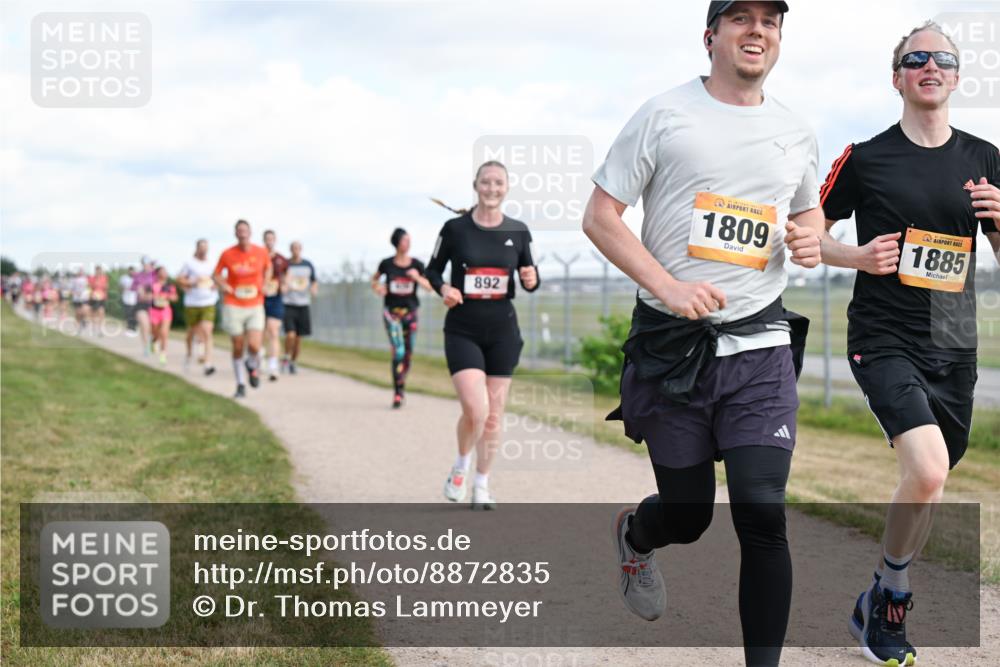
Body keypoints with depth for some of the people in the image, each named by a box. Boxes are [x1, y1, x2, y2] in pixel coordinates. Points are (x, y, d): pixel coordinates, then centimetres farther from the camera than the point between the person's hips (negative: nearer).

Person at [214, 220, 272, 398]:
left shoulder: (261, 252, -2)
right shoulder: (227, 254, -5)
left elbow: (268, 268, 20)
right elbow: (216, 274, 10)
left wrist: (264, 285, 6)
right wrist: (224, 286, -8)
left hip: (255, 306, 0)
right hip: (233, 307, 0)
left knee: (254, 346, -14)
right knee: (238, 348, 3)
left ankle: (252, 365, 22)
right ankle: (240, 385, 19)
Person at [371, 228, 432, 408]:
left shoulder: (416, 265, -1)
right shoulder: (387, 264, -3)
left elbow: (430, 287, 1)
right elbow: (375, 278, 16)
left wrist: (418, 278, -16)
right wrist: (376, 286, -5)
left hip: (410, 312, 2)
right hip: (391, 312, -2)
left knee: (408, 354, 9)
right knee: (398, 351, -17)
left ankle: (401, 384, 33)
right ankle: (397, 393, -13)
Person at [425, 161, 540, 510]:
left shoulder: (518, 231, 3)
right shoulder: (455, 228, -4)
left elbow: (529, 278, 12)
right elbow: (432, 269, 7)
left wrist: (532, 280, -11)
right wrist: (444, 288, -13)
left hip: (502, 330, 3)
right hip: (463, 330, -3)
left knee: (494, 414, 7)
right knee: (475, 410, -16)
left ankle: (482, 486, 22)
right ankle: (460, 466, 13)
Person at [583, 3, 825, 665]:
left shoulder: (797, 131, 10)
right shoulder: (664, 114, -3)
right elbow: (600, 217, -4)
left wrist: (811, 239, 1)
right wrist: (668, 287, -16)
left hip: (760, 344, 2)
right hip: (672, 343, -2)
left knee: (762, 511, -12)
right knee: (687, 516, 8)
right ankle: (633, 533, 46)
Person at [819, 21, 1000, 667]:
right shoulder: (866, 157, -2)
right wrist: (858, 256, -12)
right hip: (885, 339, -5)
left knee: (931, 482, 11)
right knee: (927, 470, -23)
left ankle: (882, 604, 31)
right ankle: (891, 589, 0)